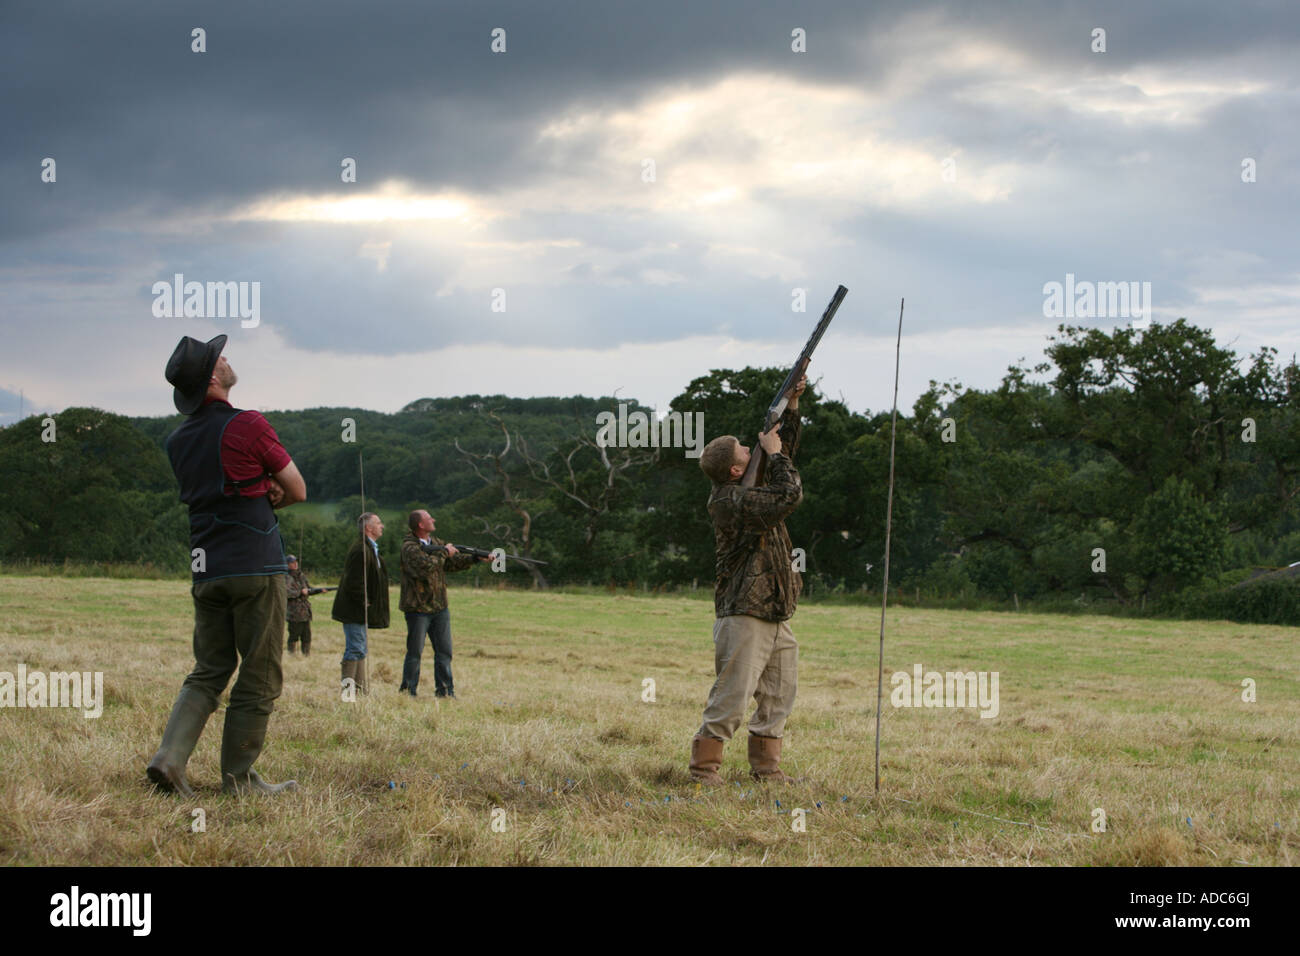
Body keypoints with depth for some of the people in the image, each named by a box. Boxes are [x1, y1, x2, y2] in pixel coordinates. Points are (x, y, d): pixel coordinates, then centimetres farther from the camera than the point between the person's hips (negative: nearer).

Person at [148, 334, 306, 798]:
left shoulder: (178, 440, 11)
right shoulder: (248, 426, -9)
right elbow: (297, 491, 0)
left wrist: (259, 491, 7)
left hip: (205, 570, 6)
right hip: (255, 567, -6)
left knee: (208, 671, 13)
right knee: (258, 678, 2)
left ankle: (170, 757, -4)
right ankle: (238, 777, 4)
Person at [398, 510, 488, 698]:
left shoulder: (436, 543, 11)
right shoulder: (409, 547, -14)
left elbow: (455, 561, 12)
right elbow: (424, 566, -29)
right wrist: (444, 553, -18)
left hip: (440, 607, 7)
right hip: (417, 608, -7)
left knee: (444, 651, 6)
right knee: (415, 652, -2)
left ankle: (444, 690, 12)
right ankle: (407, 691, 7)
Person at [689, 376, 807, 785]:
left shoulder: (750, 488, 13)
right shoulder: (730, 500, -16)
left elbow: (783, 449, 26)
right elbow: (789, 495, -23)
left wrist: (792, 406, 17)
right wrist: (775, 453, -9)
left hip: (776, 616, 10)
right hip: (745, 615, -10)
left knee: (778, 696, 12)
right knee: (732, 696, -9)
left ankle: (766, 767, 18)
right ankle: (704, 767, -4)